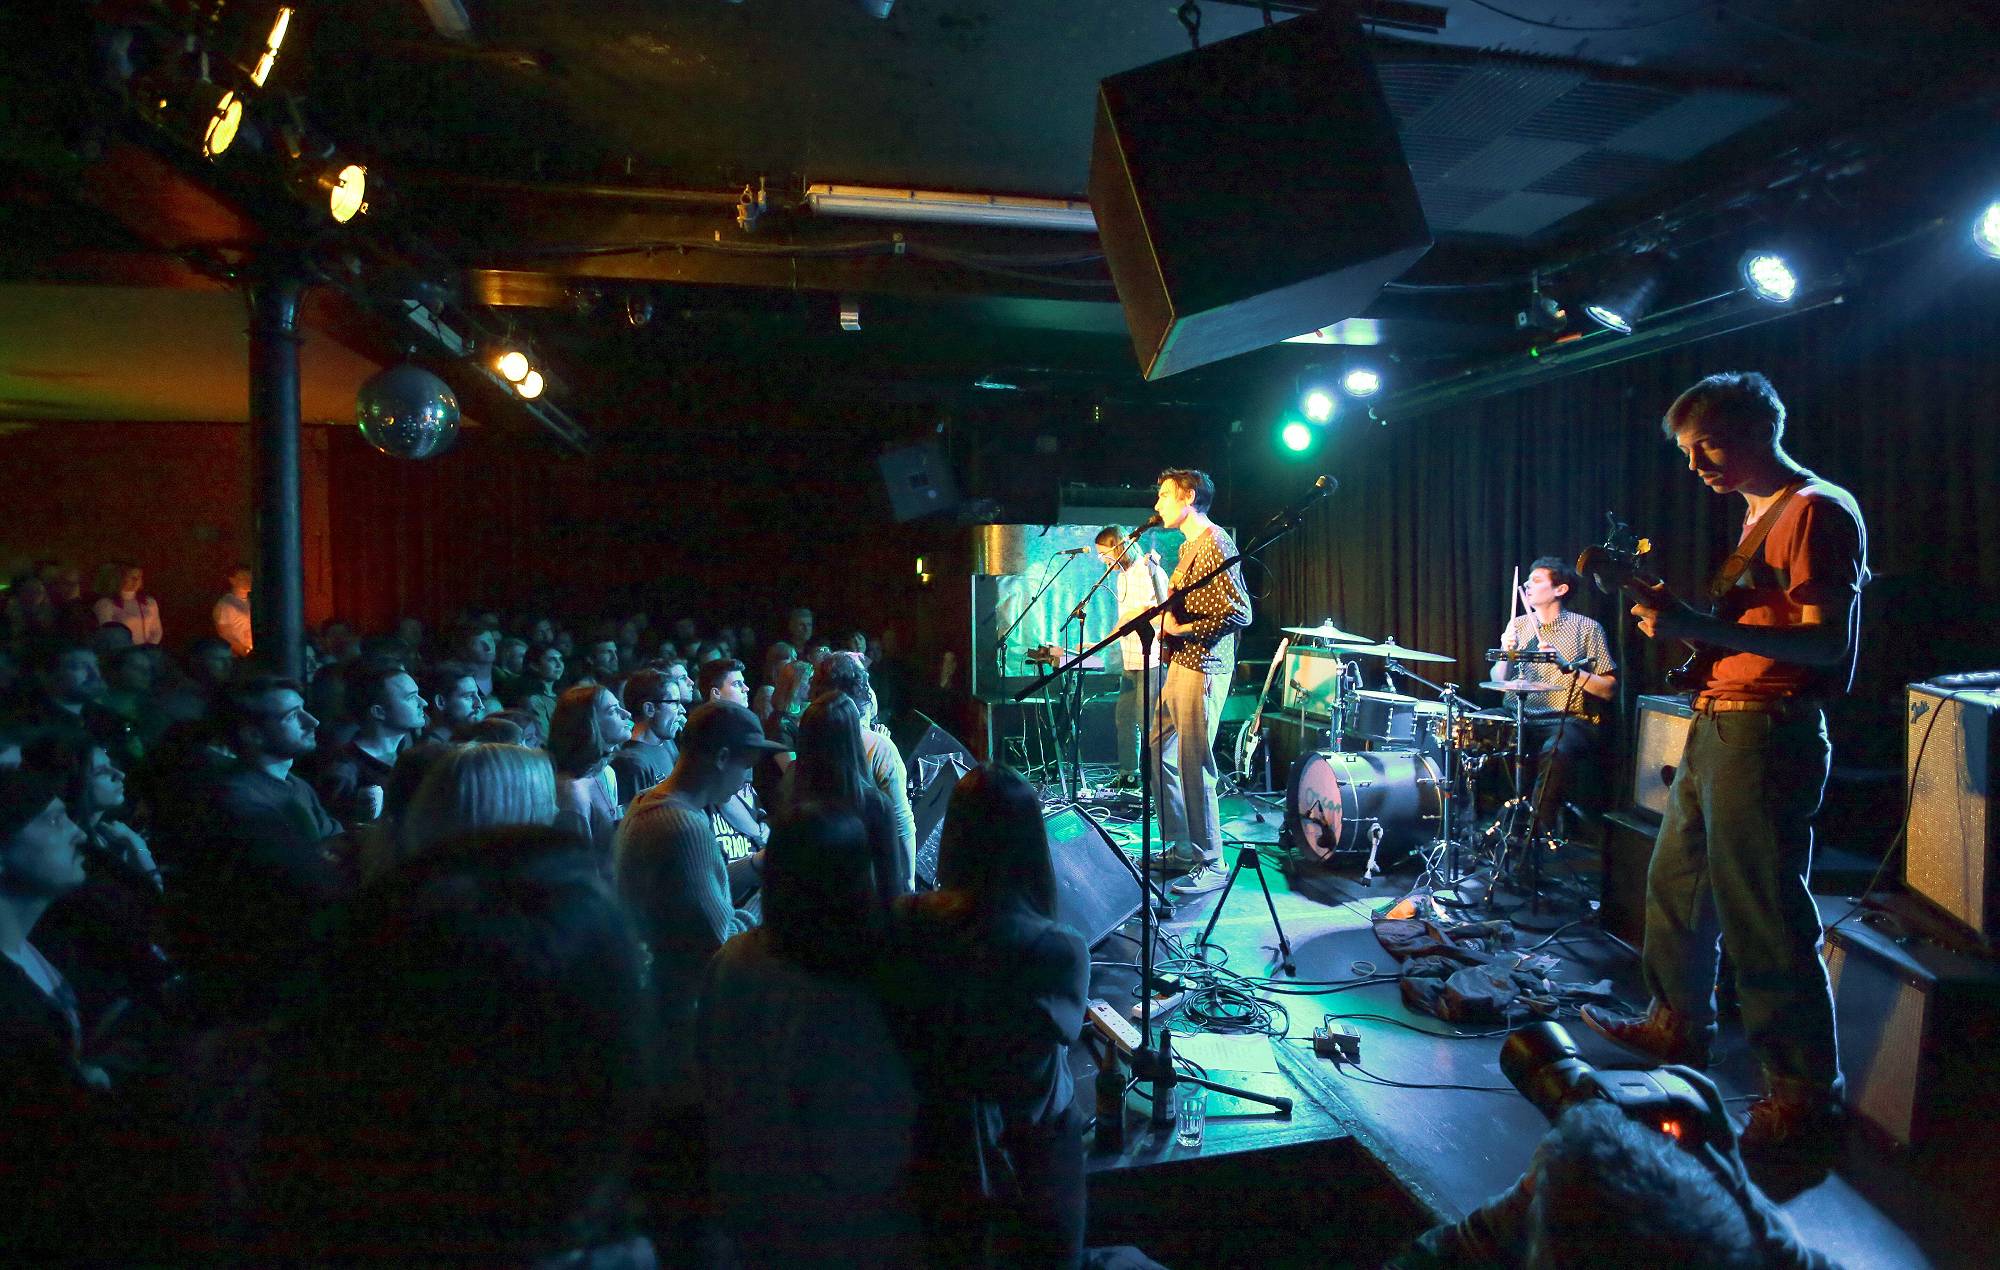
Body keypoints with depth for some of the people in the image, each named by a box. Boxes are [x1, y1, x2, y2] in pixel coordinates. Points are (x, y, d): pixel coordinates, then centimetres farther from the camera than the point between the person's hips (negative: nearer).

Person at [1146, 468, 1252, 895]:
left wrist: (1183, 628, -19)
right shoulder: (1189, 546, 19)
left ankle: (1210, 865, 2)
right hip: (1180, 665, 11)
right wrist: (1160, 615, 14)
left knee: (1194, 767, -8)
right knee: (1159, 756, 15)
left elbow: (1240, 613, -21)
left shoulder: (1215, 544, -13)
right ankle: (1180, 848, 24)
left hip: (1201, 668, -11)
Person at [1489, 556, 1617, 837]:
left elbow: (1609, 689, -4)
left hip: (1571, 721, -4)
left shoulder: (1586, 628, 0)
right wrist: (1507, 654, -9)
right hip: (1524, 719, 4)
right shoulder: (1518, 625, 12)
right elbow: (1499, 682, 11)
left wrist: (1566, 666, -17)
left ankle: (1535, 833, -23)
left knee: (1557, 751, -36)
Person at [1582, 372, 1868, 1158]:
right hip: (1717, 727, 10)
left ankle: (1804, 1100, 8)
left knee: (1765, 920, -5)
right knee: (1676, 883, 20)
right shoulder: (1757, 516, 18)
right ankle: (1679, 1026, 36)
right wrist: (1676, 615, 7)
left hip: (1768, 736, -10)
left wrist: (1699, 628, -30)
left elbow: (1828, 642, -20)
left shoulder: (1817, 510, -11)